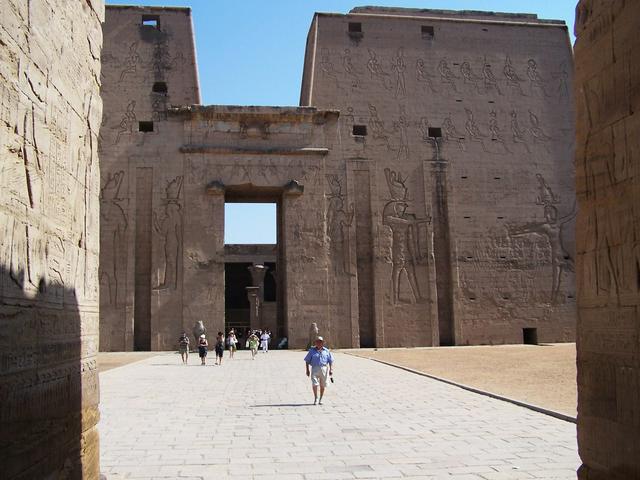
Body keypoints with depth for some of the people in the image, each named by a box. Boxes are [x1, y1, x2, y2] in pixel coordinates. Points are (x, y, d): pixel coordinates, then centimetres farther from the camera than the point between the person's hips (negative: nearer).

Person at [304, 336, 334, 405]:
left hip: (324, 369, 2)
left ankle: (320, 399, 18)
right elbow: (307, 361, 8)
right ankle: (316, 398, -6)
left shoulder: (326, 351, 12)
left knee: (322, 385, 5)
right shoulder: (312, 350, 8)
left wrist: (331, 369, 0)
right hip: (315, 368, -2)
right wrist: (307, 370, 0)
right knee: (314, 383, -16)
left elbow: (331, 361, 11)